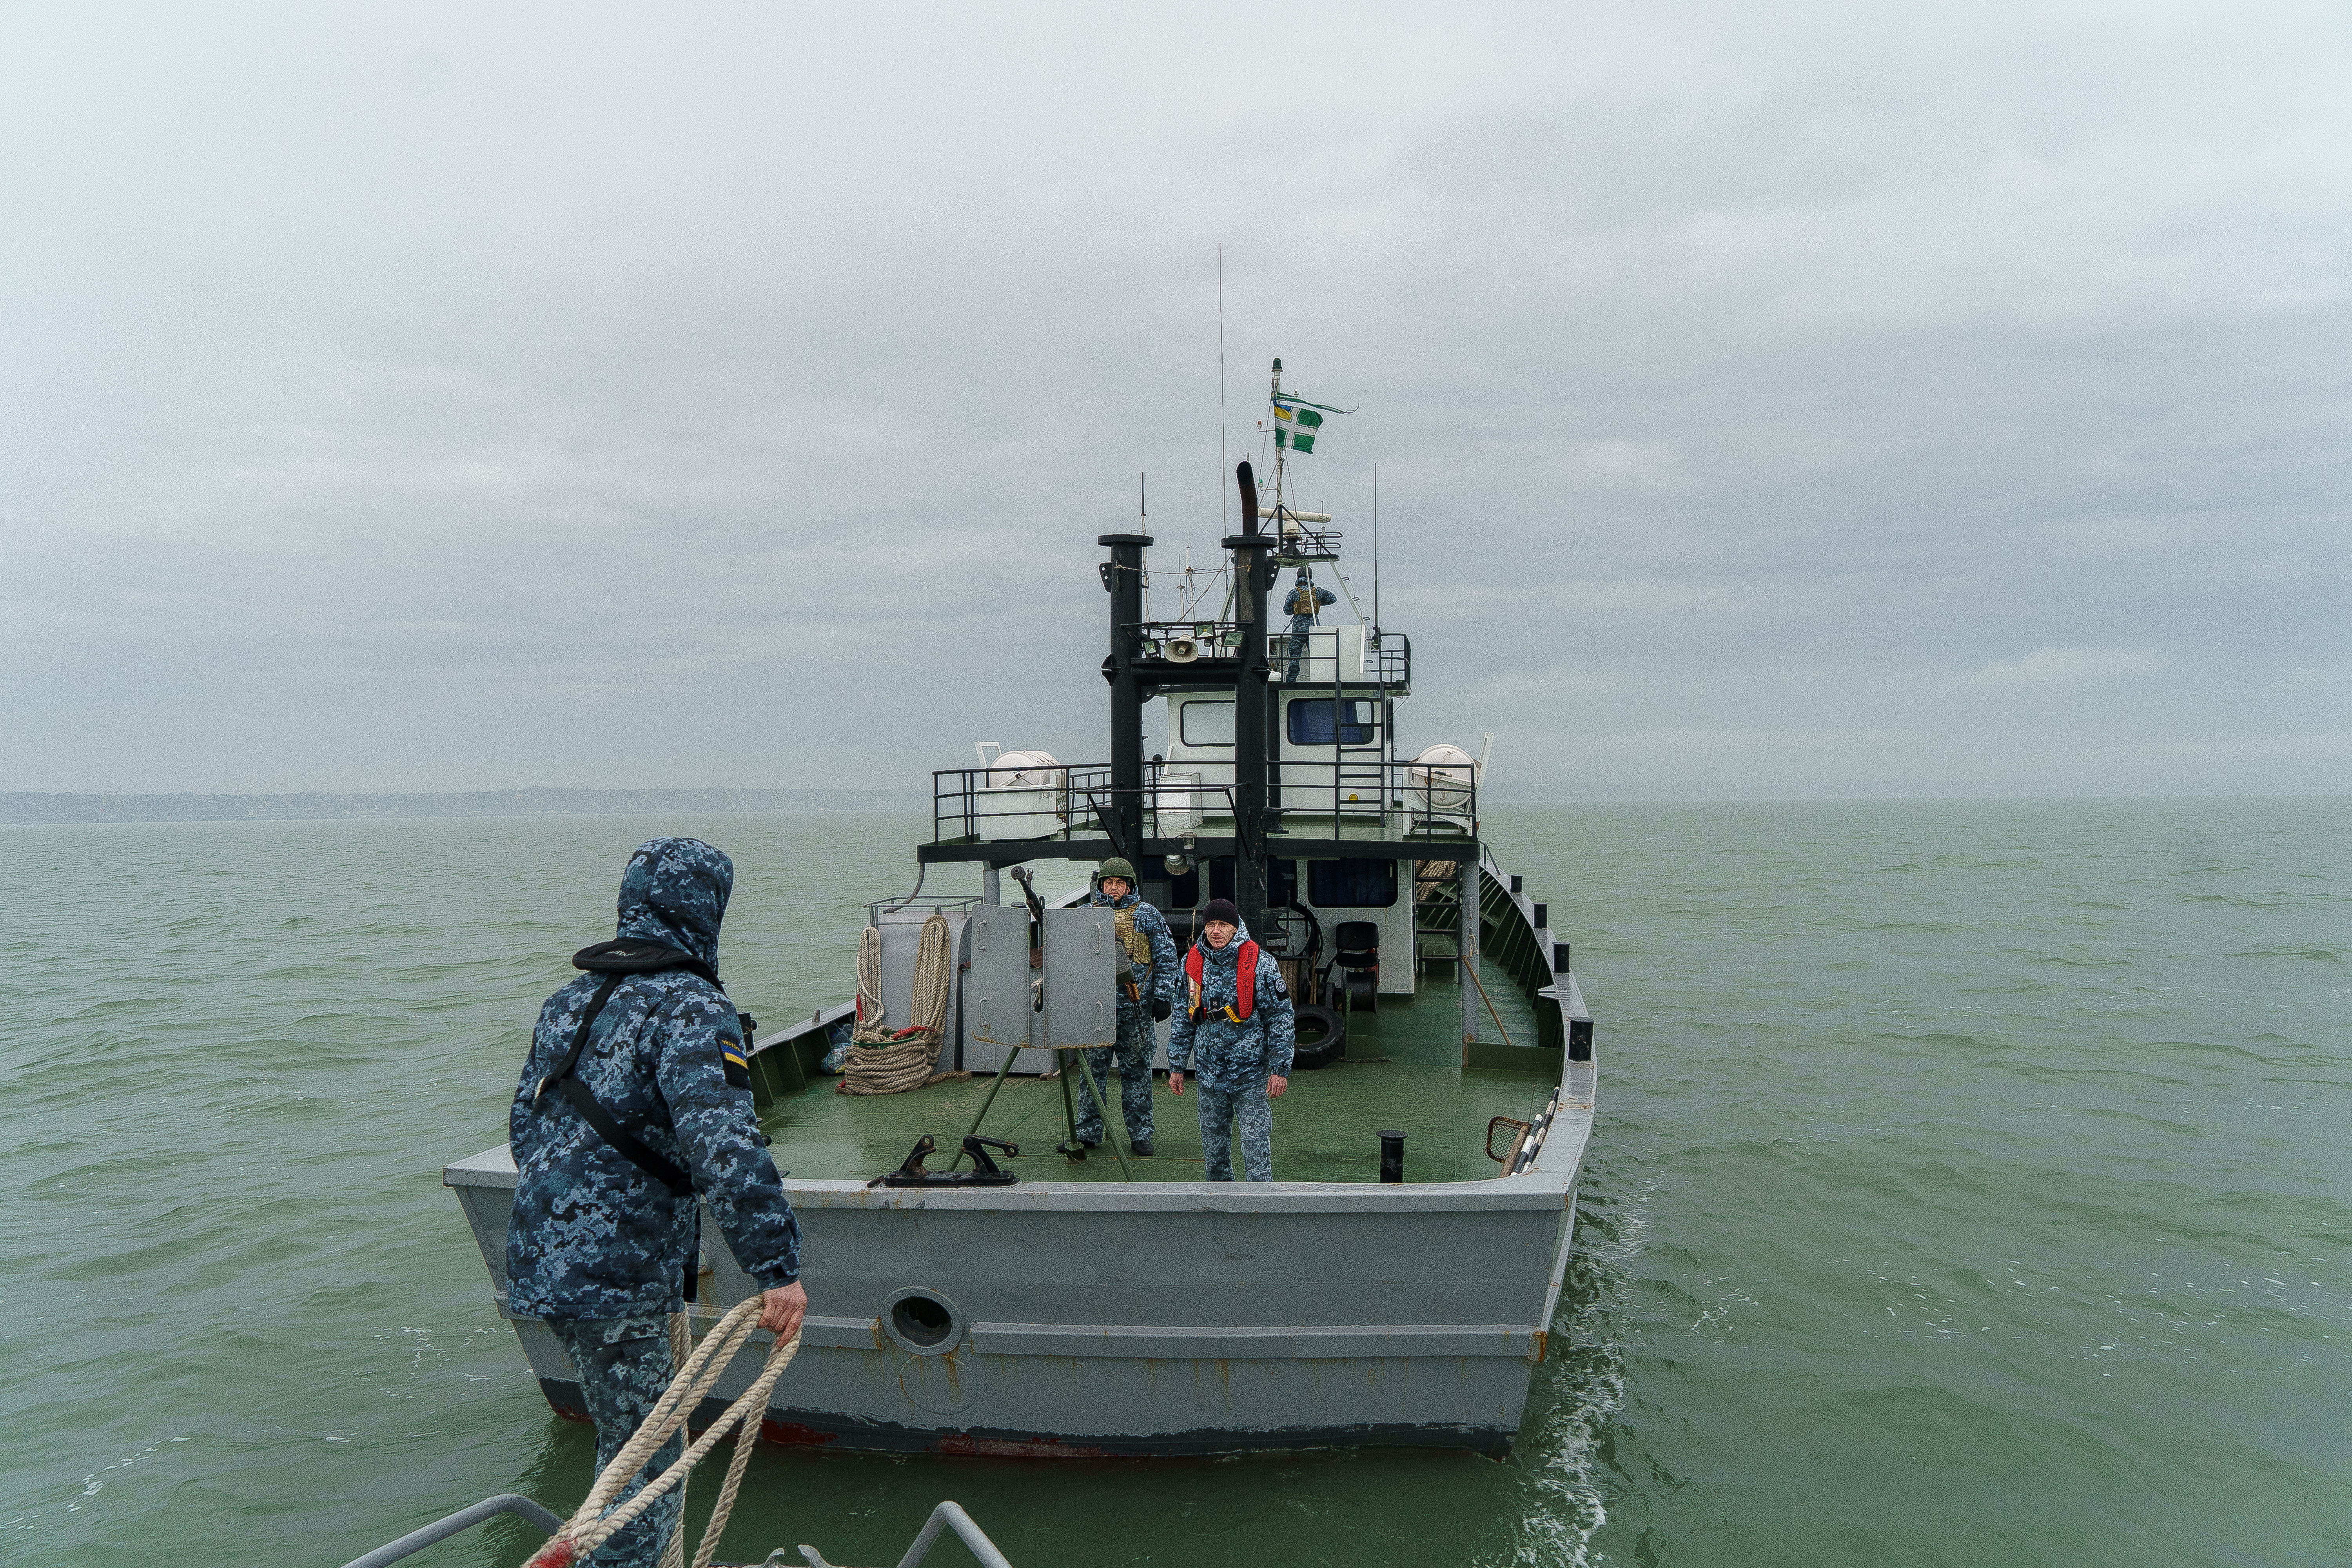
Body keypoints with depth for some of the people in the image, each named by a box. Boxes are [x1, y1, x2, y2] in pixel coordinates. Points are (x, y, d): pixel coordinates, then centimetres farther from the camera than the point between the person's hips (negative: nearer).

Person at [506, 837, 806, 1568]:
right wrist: (778, 1267, -31)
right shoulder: (691, 1007, -16)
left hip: (540, 1260, 9)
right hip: (618, 1279, -9)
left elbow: (524, 1124, 22)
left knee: (631, 1444, 24)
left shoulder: (570, 1000, 12)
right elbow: (723, 1142, -30)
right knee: (645, 1460, 5)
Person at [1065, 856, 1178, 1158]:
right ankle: (1088, 1133, 11)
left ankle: (1140, 1135, 11)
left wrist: (1163, 996, -4)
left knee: (1136, 1070, 4)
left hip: (1135, 1007, -2)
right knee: (1093, 1068, 3)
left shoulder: (1147, 915, 4)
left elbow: (1166, 957, 3)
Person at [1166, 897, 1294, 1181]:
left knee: (1256, 1143, -5)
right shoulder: (1193, 963, 3)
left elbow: (1280, 1017, -6)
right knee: (1213, 1145, 13)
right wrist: (1177, 1066, 12)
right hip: (1210, 1072, 4)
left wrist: (1280, 1069, -9)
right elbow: (1184, 1018, 13)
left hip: (1251, 1073, -4)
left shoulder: (1260, 963, -9)